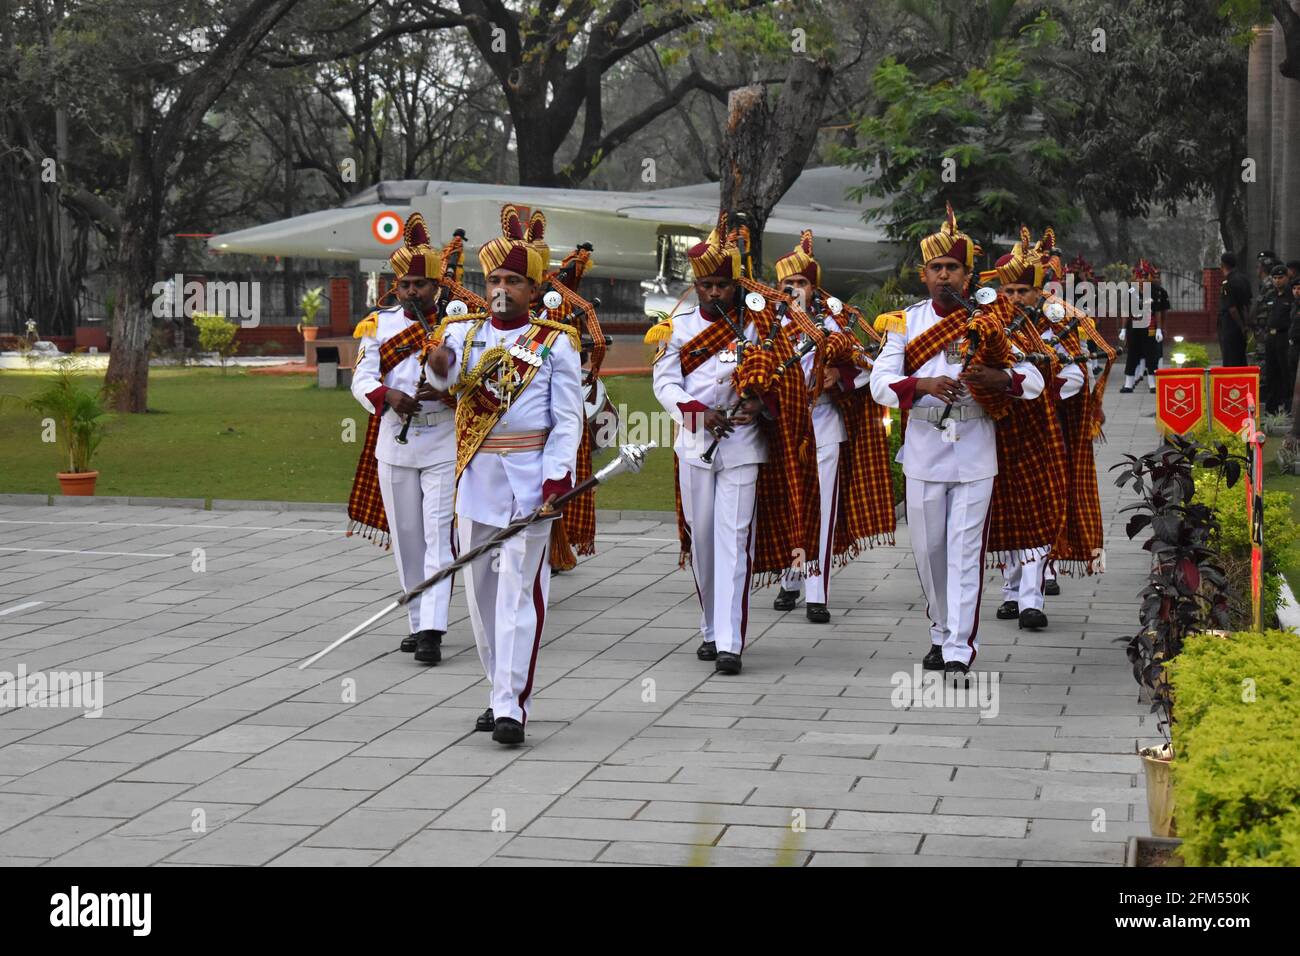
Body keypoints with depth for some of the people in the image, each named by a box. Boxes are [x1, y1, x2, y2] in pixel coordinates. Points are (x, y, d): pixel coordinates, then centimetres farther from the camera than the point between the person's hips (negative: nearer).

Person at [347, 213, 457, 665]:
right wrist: (387, 395, -24)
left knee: (438, 538, -9)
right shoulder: (379, 325, 6)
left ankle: (432, 630, -14)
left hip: (443, 446, -3)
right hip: (394, 446, 3)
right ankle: (418, 623, 21)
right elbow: (361, 380, -3)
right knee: (405, 539, 9)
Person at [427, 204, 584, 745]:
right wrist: (441, 366, -34)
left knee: (519, 589, -8)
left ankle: (512, 705, -9)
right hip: (475, 473, 4)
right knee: (480, 589, 9)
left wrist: (557, 476, -14)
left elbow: (568, 418, -3)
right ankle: (500, 691, 23)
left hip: (528, 476, -4)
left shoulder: (555, 343, 1)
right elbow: (447, 376, -11)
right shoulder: (463, 331, 8)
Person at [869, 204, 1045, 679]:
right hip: (924, 450, 2)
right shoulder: (905, 323, 3)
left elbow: (1035, 380, -2)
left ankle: (959, 649, -3)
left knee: (965, 550, -4)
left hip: (975, 454, -2)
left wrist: (1000, 378, -23)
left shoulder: (990, 322, 2)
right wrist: (923, 385, -27)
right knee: (928, 549, 10)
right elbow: (880, 382, -9)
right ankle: (942, 632, 29)